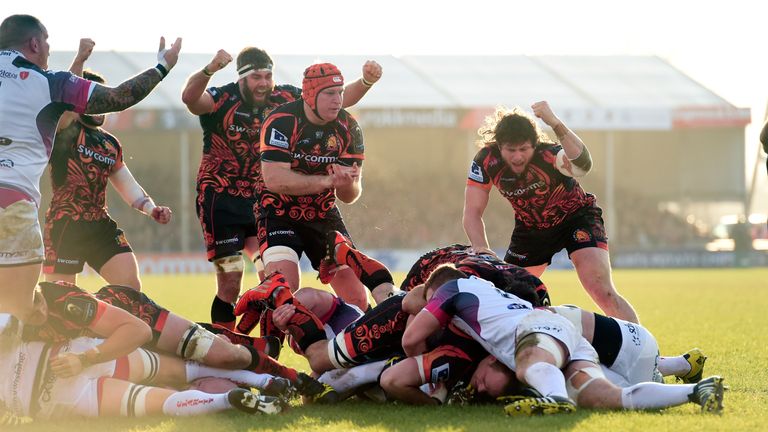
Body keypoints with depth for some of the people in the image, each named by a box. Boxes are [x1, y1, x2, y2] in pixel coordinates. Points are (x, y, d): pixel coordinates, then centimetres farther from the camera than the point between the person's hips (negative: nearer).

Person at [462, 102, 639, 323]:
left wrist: (555, 123, -66)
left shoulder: (548, 154, -33)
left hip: (575, 216, -4)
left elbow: (582, 164, -55)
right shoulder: (485, 161, -21)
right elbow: (473, 212, -17)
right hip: (531, 228, 5)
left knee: (602, 292, -22)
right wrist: (481, 249, -35)